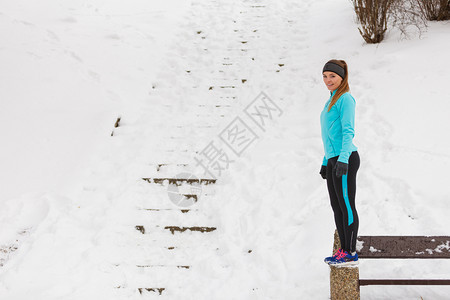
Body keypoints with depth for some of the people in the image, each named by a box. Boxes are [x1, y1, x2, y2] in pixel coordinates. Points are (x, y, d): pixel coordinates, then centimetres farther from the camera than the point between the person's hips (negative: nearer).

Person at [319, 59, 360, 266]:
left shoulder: (345, 99, -9)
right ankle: (344, 250, 19)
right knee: (337, 207, 12)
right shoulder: (332, 100, 19)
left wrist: (343, 159, -25)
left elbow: (348, 131, -17)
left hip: (345, 160, -10)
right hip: (333, 160, 10)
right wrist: (326, 162, 25)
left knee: (347, 206, -4)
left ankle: (350, 253, 1)